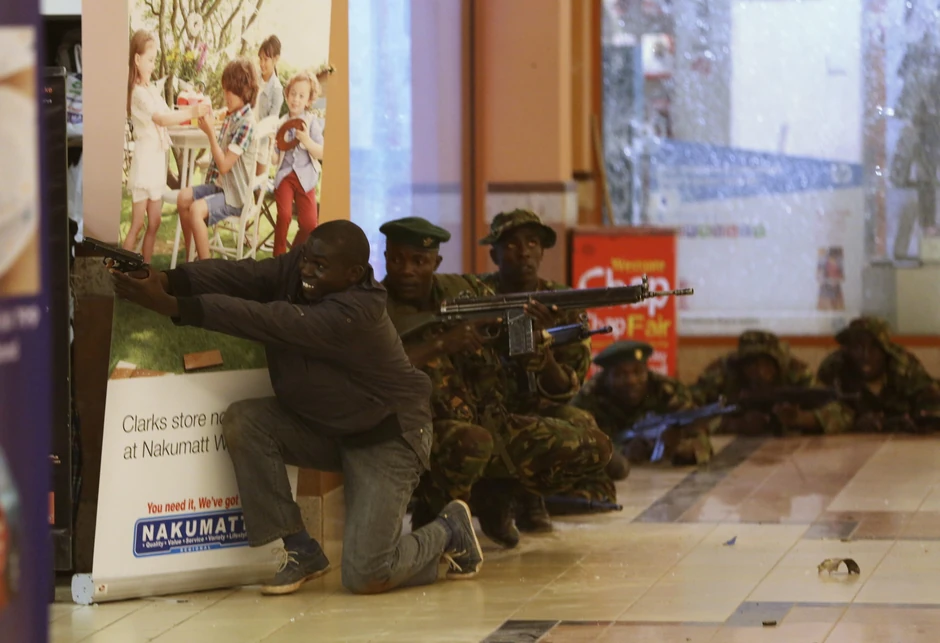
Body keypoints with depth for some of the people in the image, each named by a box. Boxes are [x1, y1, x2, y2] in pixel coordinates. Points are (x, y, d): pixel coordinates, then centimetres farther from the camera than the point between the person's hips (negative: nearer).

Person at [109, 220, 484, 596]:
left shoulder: (355, 314, -32)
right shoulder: (296, 269, -9)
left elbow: (268, 322, -40)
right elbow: (238, 275, -23)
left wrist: (173, 306, -45)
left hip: (385, 435, -8)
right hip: (319, 426, 8)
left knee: (365, 576, -17)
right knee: (243, 421, -20)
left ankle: (448, 530, 16)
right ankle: (300, 551, -6)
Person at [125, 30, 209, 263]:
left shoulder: (152, 90, 13)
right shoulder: (138, 93, -16)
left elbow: (167, 116, 9)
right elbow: (161, 119, -27)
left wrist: (193, 111, -5)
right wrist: (191, 113, -33)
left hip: (158, 159, 9)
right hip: (144, 160, -9)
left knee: (154, 224, 11)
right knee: (137, 225, -5)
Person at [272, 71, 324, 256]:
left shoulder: (312, 123, 2)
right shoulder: (282, 123, 8)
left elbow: (321, 154, -4)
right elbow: (275, 159, 11)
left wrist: (307, 140, -20)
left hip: (305, 176, -1)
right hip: (285, 174, 1)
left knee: (309, 223, -8)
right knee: (284, 215, -21)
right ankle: (279, 255, -6)